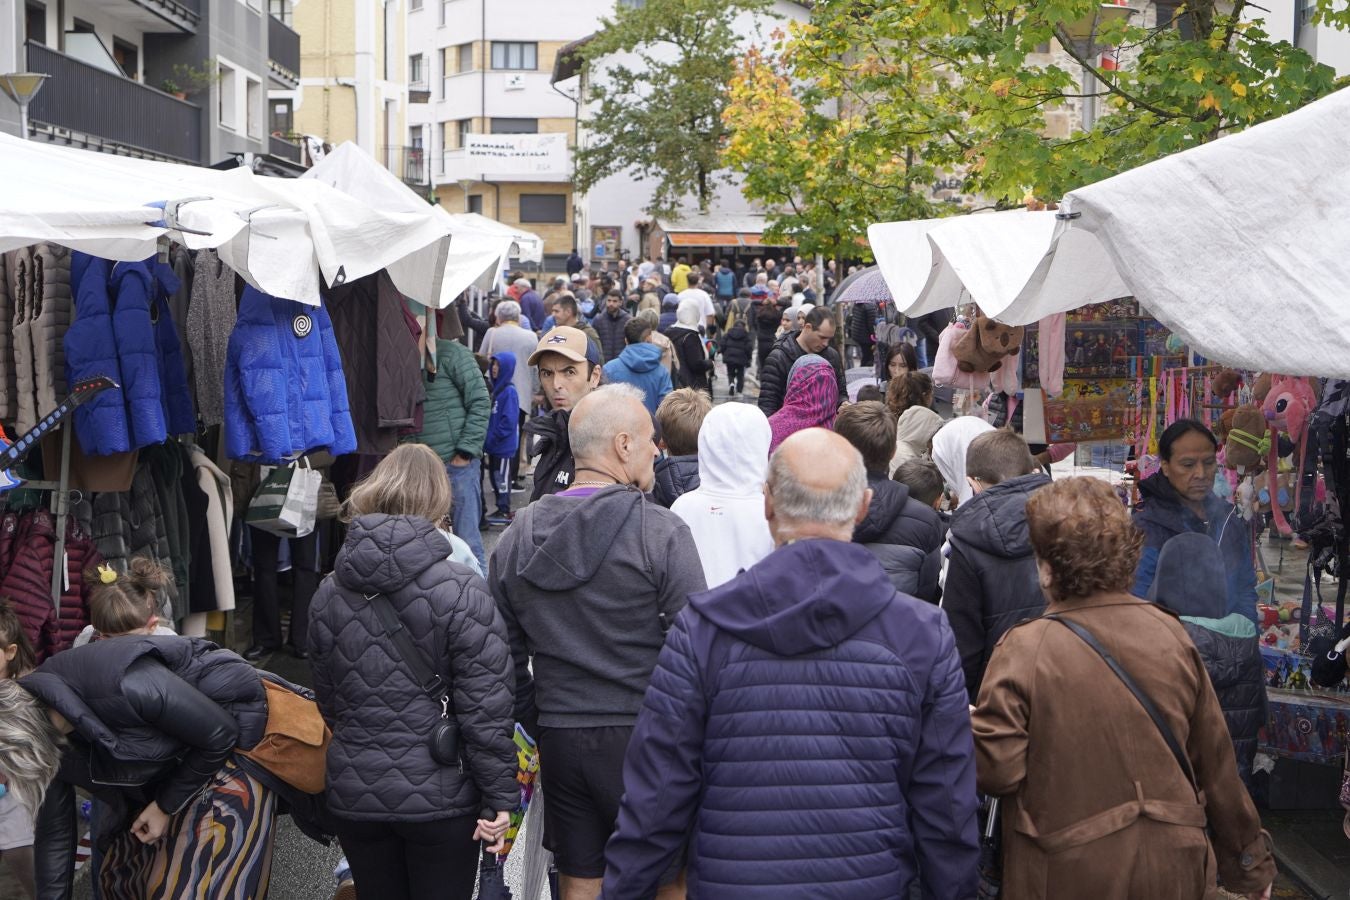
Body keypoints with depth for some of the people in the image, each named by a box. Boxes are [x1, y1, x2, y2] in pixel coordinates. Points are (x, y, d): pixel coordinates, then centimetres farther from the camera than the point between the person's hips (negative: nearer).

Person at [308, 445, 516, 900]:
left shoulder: (329, 594, 3)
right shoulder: (462, 592, -14)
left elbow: (328, 701, 12)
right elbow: (486, 710, -15)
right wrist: (500, 798, -9)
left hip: (353, 795, 4)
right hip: (440, 795, -4)